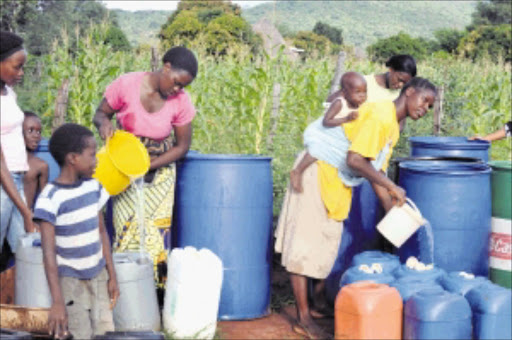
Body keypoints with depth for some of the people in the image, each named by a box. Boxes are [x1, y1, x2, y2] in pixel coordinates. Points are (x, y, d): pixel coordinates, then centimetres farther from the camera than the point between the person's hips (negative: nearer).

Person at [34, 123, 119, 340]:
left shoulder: (93, 187, 3)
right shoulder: (50, 198, -16)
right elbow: (49, 252, -19)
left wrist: (112, 276, 10)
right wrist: (57, 302, -23)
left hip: (98, 276, 6)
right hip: (70, 280, -6)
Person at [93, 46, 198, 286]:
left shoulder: (181, 102, -11)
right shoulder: (126, 84, -14)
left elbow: (182, 146, -4)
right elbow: (101, 113, 0)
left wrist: (147, 166, -15)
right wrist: (104, 123, -25)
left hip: (160, 170, 1)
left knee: (156, 230, -5)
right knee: (128, 228, -6)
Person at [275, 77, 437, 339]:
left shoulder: (393, 128, 9)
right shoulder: (380, 116, -22)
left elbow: (375, 171, 12)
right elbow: (354, 160, -30)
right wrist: (391, 187, -25)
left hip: (337, 186, 10)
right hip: (317, 175, -10)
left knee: (326, 247, 15)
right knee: (304, 248, -4)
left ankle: (313, 306, 27)